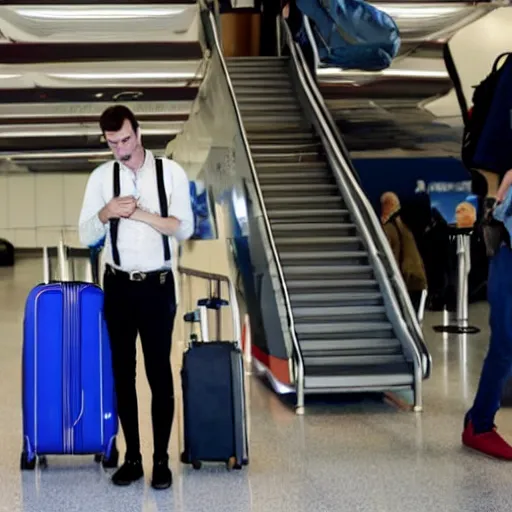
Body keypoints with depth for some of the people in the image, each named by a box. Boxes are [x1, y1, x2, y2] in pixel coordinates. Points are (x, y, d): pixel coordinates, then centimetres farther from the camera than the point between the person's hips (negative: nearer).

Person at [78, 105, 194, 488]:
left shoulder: (170, 171, -4)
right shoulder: (102, 176, 2)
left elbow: (185, 228, -9)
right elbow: (86, 236, 0)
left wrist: (141, 213, -20)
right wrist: (105, 213, -19)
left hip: (158, 285, -2)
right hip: (118, 285, 3)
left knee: (160, 373, 1)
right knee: (123, 373, 7)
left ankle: (161, 460, 9)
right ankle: (132, 457, 17)